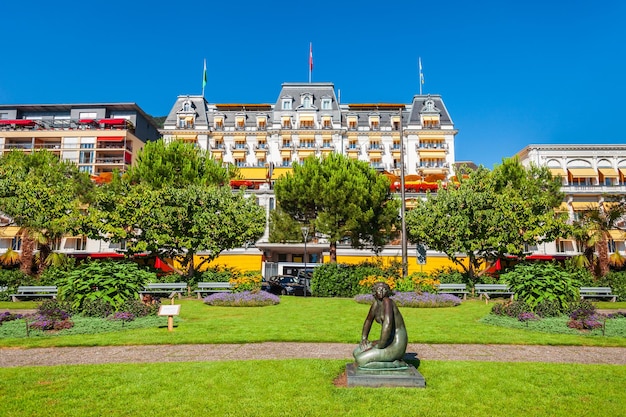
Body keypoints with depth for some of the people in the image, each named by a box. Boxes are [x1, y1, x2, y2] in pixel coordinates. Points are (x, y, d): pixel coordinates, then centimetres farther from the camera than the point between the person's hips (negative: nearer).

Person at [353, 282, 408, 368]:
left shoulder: (387, 301, -17)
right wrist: (363, 339, 11)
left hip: (395, 345, -10)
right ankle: (393, 360, 12)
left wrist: (378, 346, -21)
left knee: (360, 361, -17)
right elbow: (368, 320, 25)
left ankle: (395, 364, -5)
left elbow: (387, 325, -30)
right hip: (388, 342, 10)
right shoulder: (376, 303, 9)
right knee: (356, 352, 16)